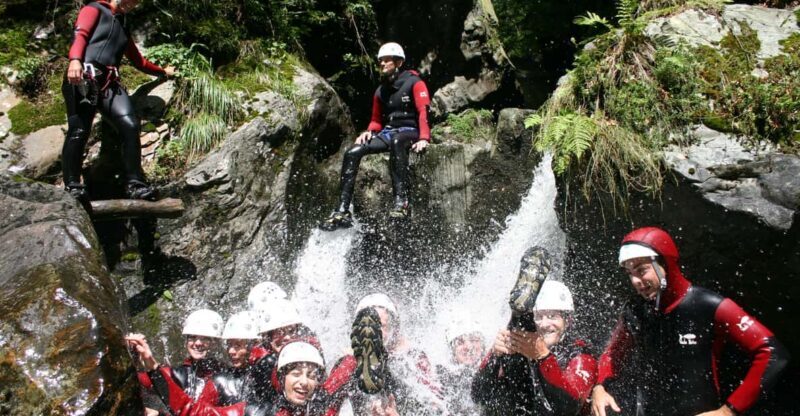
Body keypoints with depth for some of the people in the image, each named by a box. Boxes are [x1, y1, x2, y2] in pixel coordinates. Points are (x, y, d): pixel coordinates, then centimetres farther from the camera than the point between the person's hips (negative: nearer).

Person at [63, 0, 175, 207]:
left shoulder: (123, 27, 35)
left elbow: (138, 61, 45)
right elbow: (80, 35, -4)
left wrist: (163, 71, 56)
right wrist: (75, 60, -24)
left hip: (110, 83, 5)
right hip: (84, 78, -5)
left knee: (130, 125, -17)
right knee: (79, 131, -17)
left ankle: (134, 184, -19)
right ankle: (72, 186, -16)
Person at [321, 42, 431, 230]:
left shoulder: (414, 83, -1)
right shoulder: (380, 91, 18)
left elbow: (423, 112, -13)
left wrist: (424, 138, -28)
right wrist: (369, 132, 0)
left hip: (410, 131, -6)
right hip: (387, 132, 6)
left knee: (395, 141, -43)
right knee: (352, 153, -16)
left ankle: (401, 200, -48)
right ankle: (342, 211, -20)